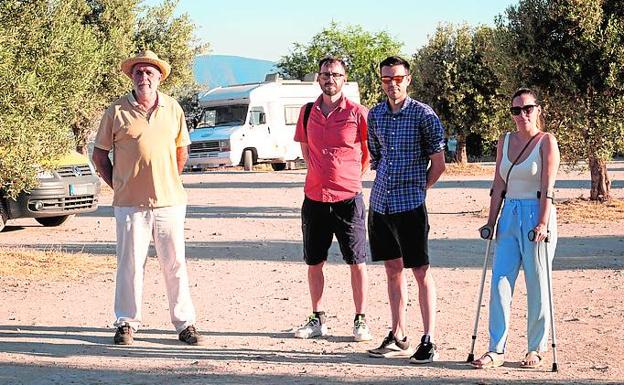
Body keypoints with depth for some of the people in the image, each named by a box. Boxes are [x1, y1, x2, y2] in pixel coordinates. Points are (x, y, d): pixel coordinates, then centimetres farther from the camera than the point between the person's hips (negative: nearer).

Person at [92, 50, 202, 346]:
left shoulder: (173, 108, 8)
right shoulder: (117, 111, 0)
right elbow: (99, 155, 8)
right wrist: (118, 185, 5)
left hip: (169, 201, 2)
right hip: (130, 203, -2)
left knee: (175, 264, 5)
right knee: (130, 263, 3)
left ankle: (184, 323, 12)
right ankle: (126, 322, 14)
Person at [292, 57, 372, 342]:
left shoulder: (357, 113, -5)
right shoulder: (307, 112, 7)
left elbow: (370, 153, 5)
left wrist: (351, 179, 7)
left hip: (348, 199, -4)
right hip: (314, 198, 4)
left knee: (357, 262, 1)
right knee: (314, 263, 9)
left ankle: (360, 320, 9)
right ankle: (318, 319, 20)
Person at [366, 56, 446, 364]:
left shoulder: (423, 114, -7)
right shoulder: (375, 115, 10)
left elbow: (438, 163, -4)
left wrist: (419, 189, -3)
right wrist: (381, 183, 11)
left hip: (410, 205, -6)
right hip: (380, 203, 6)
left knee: (421, 272, -4)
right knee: (393, 270, 11)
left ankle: (428, 341, -1)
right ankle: (398, 337, 19)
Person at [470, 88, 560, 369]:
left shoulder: (546, 141, -4)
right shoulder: (505, 141, 11)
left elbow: (547, 187, -11)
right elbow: (499, 185, 12)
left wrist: (543, 222, -18)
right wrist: (491, 221, 8)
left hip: (537, 216, -5)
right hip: (509, 216, 5)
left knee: (537, 285, 1)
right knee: (500, 282, -1)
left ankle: (536, 349, 13)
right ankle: (496, 350, 2)